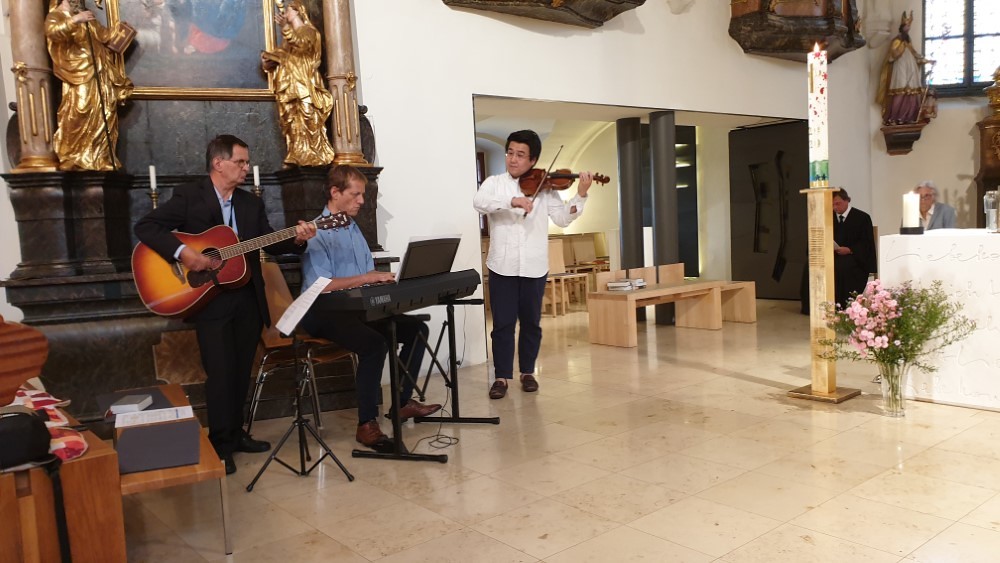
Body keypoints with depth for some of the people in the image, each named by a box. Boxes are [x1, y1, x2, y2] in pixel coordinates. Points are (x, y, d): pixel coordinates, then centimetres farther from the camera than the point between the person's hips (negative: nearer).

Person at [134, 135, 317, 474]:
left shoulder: (251, 203, 11)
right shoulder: (188, 196, -5)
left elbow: (270, 243, 9)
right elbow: (145, 227, -11)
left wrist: (296, 240, -10)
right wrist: (182, 253, -23)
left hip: (248, 299, 5)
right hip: (210, 300, -5)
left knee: (241, 371, 12)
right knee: (221, 372, -6)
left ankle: (236, 433, 26)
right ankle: (220, 444, 8)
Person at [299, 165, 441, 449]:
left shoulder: (353, 228, 16)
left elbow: (370, 273, 19)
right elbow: (321, 285, -21)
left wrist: (384, 279, -3)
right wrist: (366, 278, -22)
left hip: (358, 306, 9)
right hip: (324, 311, -9)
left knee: (417, 328, -1)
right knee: (374, 343, -33)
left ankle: (402, 401, 8)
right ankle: (367, 423, -22)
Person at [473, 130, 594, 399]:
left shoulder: (544, 187, 5)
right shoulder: (494, 183, 4)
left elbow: (562, 218, -1)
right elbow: (479, 202, -16)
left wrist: (580, 195, -15)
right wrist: (511, 201, -30)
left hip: (534, 267, 1)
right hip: (502, 266, -1)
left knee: (531, 322, 10)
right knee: (503, 323, 2)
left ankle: (527, 372, 24)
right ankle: (502, 377, 11)